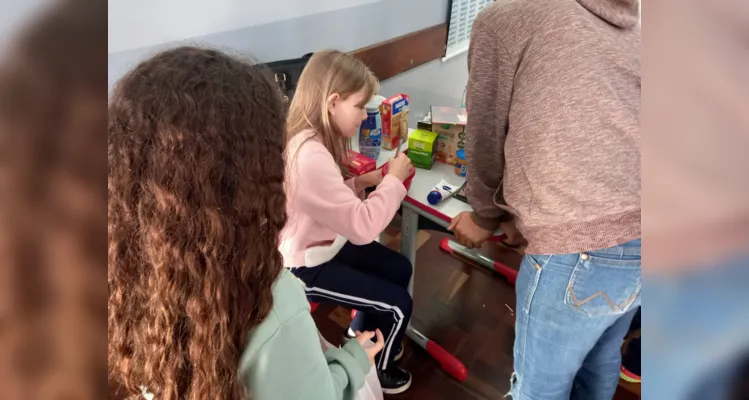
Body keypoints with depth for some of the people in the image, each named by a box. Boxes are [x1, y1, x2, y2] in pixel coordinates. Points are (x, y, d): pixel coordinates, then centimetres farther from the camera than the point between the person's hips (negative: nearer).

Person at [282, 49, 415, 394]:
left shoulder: (312, 137, -3)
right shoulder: (309, 155, -34)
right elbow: (362, 226, -32)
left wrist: (362, 182, -6)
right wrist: (393, 179, -20)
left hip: (324, 242, 10)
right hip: (305, 265, -9)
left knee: (400, 269, 17)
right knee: (398, 304, -5)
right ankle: (375, 370, 26)